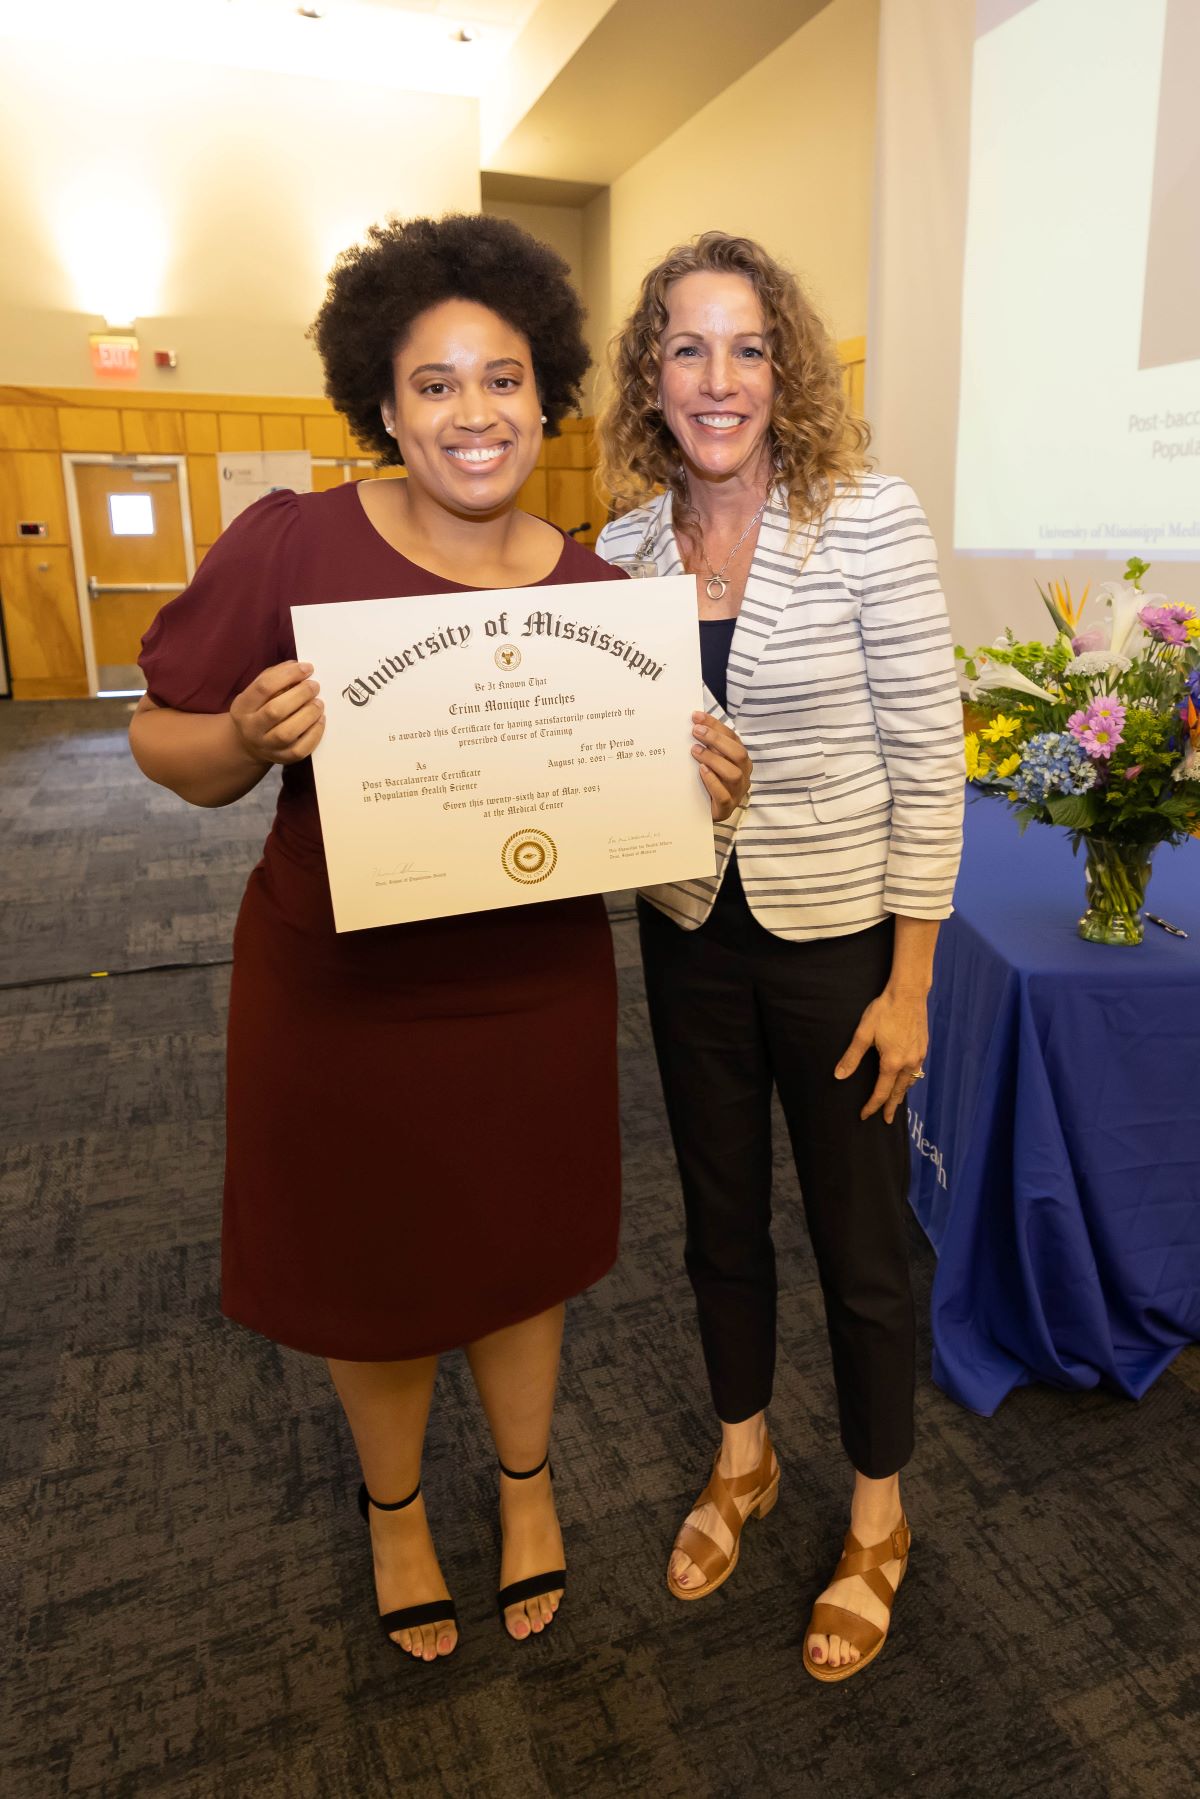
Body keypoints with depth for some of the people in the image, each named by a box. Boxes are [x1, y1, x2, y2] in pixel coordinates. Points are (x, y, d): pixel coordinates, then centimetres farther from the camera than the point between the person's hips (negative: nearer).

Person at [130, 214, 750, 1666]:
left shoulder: (595, 590, -3)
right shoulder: (293, 545, -12)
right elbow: (166, 751, -6)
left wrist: (705, 791, -15)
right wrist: (254, 735, -27)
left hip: (537, 992, 2)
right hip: (342, 992, -1)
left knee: (521, 1249, 21)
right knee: (373, 1265, 18)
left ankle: (527, 1479, 51)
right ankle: (393, 1505, 50)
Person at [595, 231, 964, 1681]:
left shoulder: (869, 520, -12)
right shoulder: (628, 542, 1)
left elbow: (927, 759, -11)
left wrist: (909, 984, -12)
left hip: (837, 935, -4)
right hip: (692, 934, 4)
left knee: (857, 1241, 12)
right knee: (719, 1217, 19)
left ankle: (878, 1522, 39)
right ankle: (743, 1459, 47)